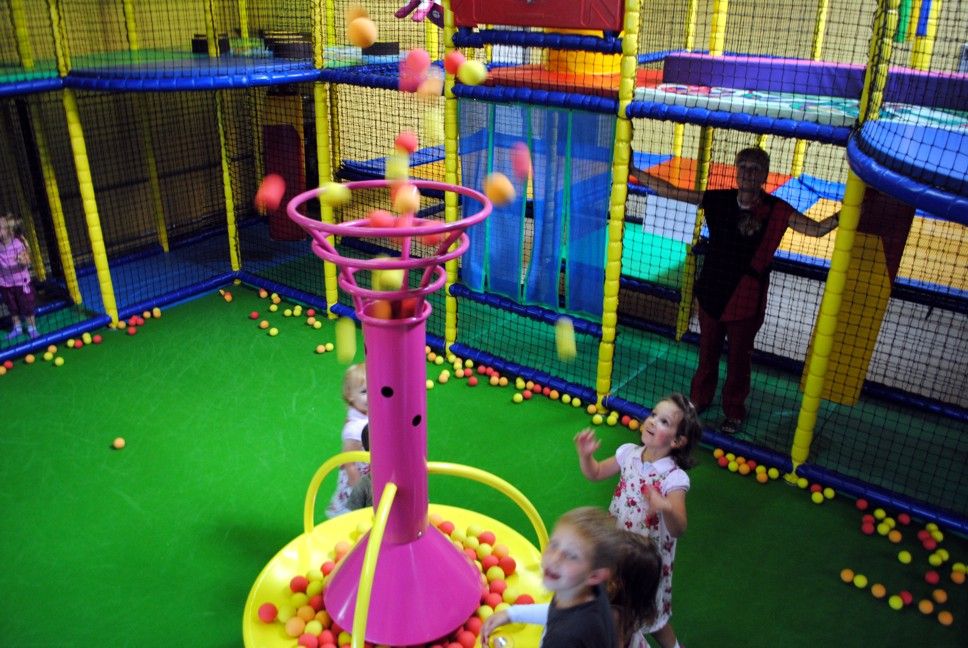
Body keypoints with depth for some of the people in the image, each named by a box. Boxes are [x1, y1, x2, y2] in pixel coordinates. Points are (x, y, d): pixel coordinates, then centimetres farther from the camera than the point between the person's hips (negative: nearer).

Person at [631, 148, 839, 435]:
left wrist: (843, 214, -36)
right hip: (712, 292, 3)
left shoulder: (777, 210, -12)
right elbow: (669, 191, -6)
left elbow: (816, 229, -17)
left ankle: (734, 410, 34)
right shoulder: (719, 200, -7)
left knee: (739, 358, 13)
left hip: (745, 300, -2)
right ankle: (699, 398, 43)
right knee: (708, 351, 21)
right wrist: (634, 172, -9)